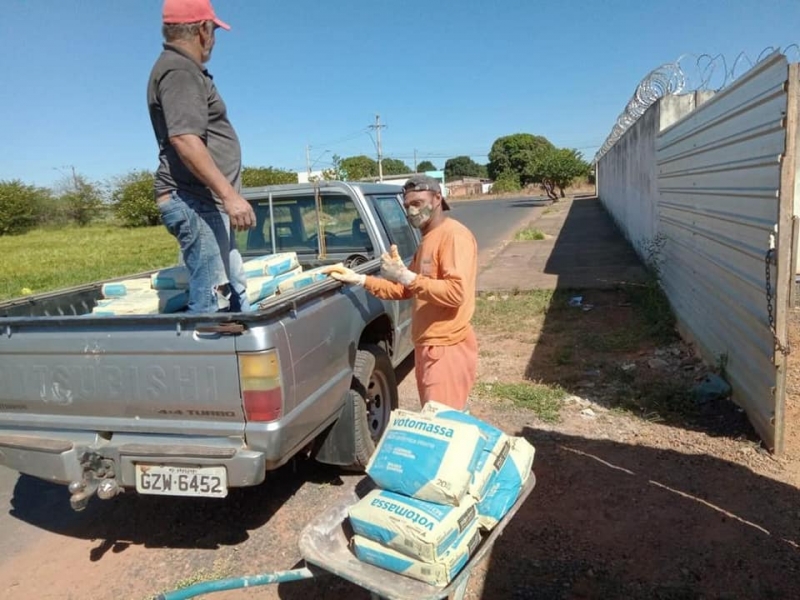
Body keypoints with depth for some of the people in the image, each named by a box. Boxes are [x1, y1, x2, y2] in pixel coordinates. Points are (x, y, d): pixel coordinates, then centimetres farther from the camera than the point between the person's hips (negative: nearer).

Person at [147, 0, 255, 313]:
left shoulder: (186, 70, 23)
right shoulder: (179, 70, -11)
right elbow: (184, 139, -24)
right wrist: (230, 195, -27)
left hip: (207, 202, 11)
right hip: (195, 202, -11)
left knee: (235, 294, 13)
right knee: (211, 302, -12)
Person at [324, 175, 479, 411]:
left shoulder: (454, 235, -14)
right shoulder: (427, 241, 18)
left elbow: (456, 292, -25)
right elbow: (403, 289, 19)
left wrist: (406, 275, -25)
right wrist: (359, 279, 9)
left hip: (447, 348, -10)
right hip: (428, 346, 10)